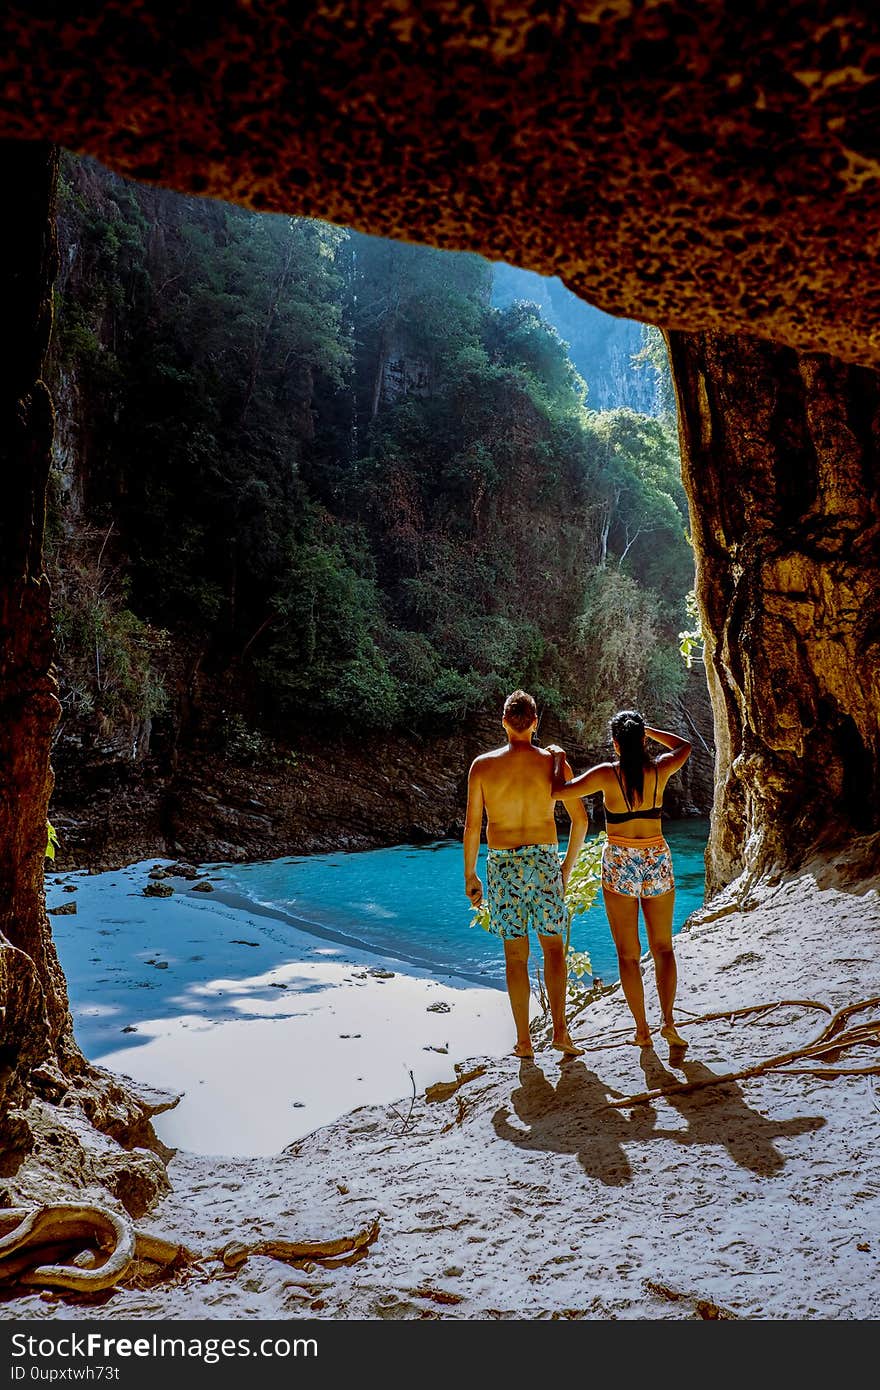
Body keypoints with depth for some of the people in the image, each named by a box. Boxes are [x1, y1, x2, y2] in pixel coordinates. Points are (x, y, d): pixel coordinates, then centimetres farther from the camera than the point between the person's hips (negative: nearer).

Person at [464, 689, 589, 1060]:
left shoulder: (482, 765, -4)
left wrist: (470, 875, 7)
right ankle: (559, 1027, 2)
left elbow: (472, 826, -3)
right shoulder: (553, 762, -2)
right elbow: (580, 819, 0)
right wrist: (567, 866, 13)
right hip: (544, 860, 0)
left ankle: (523, 1040, 11)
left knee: (515, 955, 8)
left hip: (502, 865, 0)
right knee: (553, 948, 12)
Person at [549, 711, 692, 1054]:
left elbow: (559, 791, -11)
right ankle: (668, 1020, 0)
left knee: (628, 954, 7)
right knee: (663, 948, 13)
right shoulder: (660, 769, -4)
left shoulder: (607, 774, -12)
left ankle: (642, 1029, 11)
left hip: (620, 864, -2)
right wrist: (647, 731, 20)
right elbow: (684, 746, 17)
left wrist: (558, 758, 5)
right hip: (657, 861, 2)